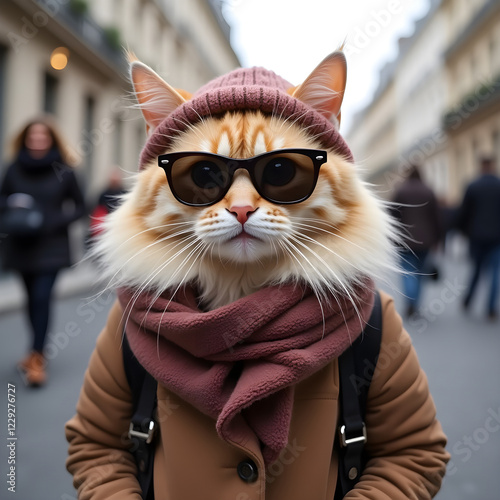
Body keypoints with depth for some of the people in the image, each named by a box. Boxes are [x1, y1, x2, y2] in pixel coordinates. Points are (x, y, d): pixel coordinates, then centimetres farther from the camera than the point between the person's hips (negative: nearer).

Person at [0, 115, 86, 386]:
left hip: (51, 247, -2)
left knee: (42, 298, -10)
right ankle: (37, 350, 31)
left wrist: (57, 221, -14)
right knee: (33, 298, 14)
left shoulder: (63, 171, -5)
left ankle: (36, 357, -3)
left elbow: (79, 206, 3)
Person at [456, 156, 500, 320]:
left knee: (477, 268, 19)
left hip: (476, 236, 1)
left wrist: (464, 230, 14)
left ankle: (467, 300, 19)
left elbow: (463, 212, 0)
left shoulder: (472, 187, -4)